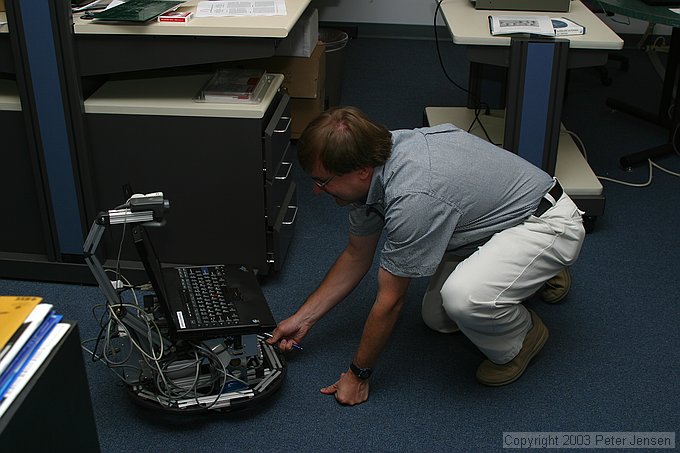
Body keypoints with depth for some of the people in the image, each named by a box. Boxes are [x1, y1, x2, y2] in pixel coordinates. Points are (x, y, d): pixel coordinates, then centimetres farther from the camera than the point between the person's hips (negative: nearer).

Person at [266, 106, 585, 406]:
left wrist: (358, 375, -10)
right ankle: (534, 270, 31)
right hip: (496, 216, 9)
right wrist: (303, 318, 7)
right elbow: (356, 257, 6)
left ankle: (520, 339, -1)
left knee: (463, 298, -34)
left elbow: (390, 300, -23)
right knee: (437, 318, 15)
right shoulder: (372, 164, -8)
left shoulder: (413, 197, -35)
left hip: (547, 222, -9)